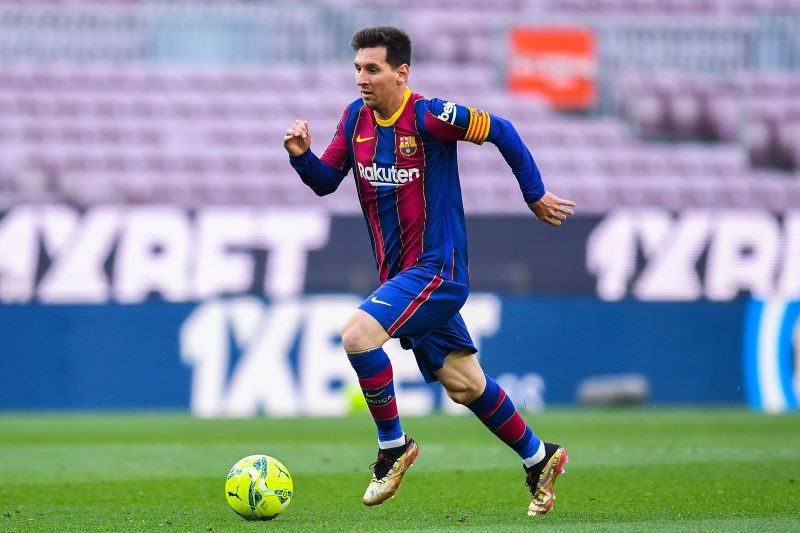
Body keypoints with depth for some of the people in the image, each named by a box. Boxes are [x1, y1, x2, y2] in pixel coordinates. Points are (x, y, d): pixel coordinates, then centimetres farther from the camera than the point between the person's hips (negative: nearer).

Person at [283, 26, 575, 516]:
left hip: (436, 270, -7)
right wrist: (302, 155, -12)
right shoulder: (356, 118, 4)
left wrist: (536, 195, -1)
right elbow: (326, 181, 9)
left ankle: (394, 446, -8)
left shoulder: (429, 116, -16)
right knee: (465, 386, 13)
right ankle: (539, 459, 31)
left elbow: (501, 131, -8)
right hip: (399, 275, 7)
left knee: (358, 333, -25)